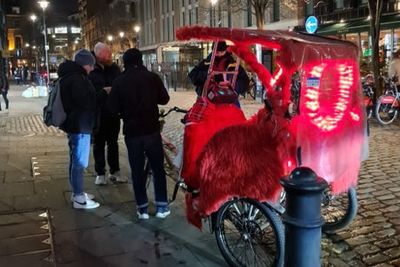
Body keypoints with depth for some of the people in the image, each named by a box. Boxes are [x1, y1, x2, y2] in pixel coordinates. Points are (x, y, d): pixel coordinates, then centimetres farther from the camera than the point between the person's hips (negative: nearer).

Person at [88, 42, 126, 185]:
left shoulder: (114, 68, 2)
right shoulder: (90, 71, -12)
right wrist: (104, 91, -24)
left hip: (114, 113, 4)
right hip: (98, 114, -4)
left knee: (113, 143, 14)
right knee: (98, 144, 8)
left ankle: (114, 171, 25)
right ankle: (100, 173, 20)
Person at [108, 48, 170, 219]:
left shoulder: (119, 82, -4)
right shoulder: (152, 77, -4)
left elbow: (113, 108, -5)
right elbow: (164, 99, 3)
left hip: (131, 132, 0)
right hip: (152, 130, 0)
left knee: (137, 171, 10)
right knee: (158, 168, 11)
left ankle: (142, 208, 13)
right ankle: (162, 206, 12)